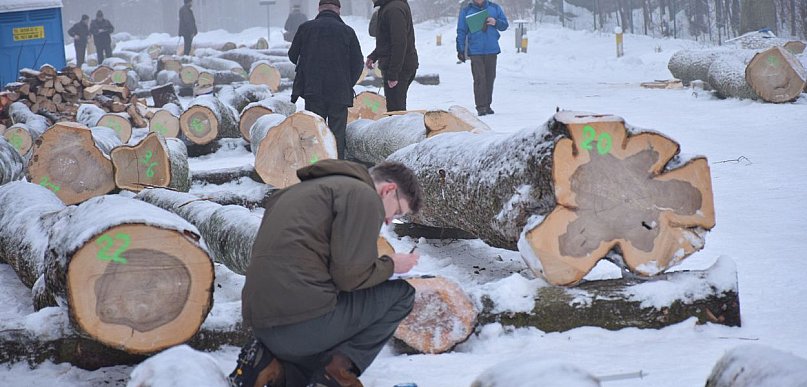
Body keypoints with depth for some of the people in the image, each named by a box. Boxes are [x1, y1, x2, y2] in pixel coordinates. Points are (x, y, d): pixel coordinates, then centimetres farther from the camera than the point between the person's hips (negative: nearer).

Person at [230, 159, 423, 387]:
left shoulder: (304, 189, 27)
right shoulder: (363, 195, -3)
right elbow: (349, 274, -11)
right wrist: (390, 265, 7)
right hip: (306, 322, -9)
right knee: (401, 294, 7)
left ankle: (269, 364, 6)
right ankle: (343, 365, -6)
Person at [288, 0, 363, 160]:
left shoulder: (306, 28, 3)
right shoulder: (347, 31, 1)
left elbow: (292, 56, 14)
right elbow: (357, 64, 3)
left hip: (312, 91, 1)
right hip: (340, 93, -1)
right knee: (337, 134, 4)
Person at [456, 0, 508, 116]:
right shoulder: (466, 11, 3)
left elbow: (504, 24, 11)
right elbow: (461, 31, 5)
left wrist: (495, 22, -11)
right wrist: (460, 50, -1)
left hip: (492, 50, 3)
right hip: (475, 51, -3)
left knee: (490, 78, 8)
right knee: (479, 79, -11)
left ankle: (487, 105, 18)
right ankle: (481, 107, -11)